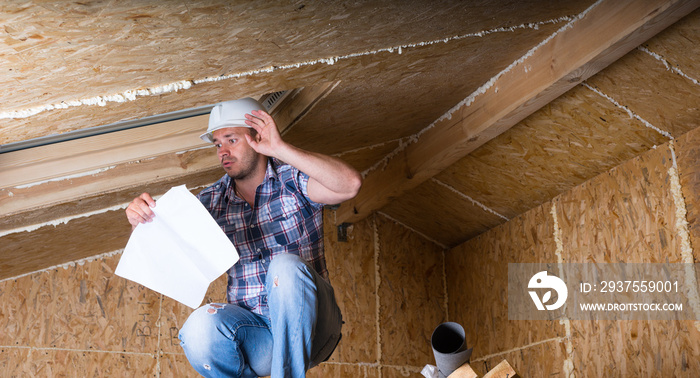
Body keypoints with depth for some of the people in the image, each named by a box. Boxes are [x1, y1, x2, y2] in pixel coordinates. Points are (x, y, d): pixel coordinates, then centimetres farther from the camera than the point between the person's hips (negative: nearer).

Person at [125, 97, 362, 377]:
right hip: (252, 327, 2)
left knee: (287, 265, -33)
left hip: (308, 323, -2)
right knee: (200, 326, -30)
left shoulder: (293, 180, -1)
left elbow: (350, 184, -21)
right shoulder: (211, 202, 10)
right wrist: (141, 220, -15)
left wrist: (280, 149, -21)